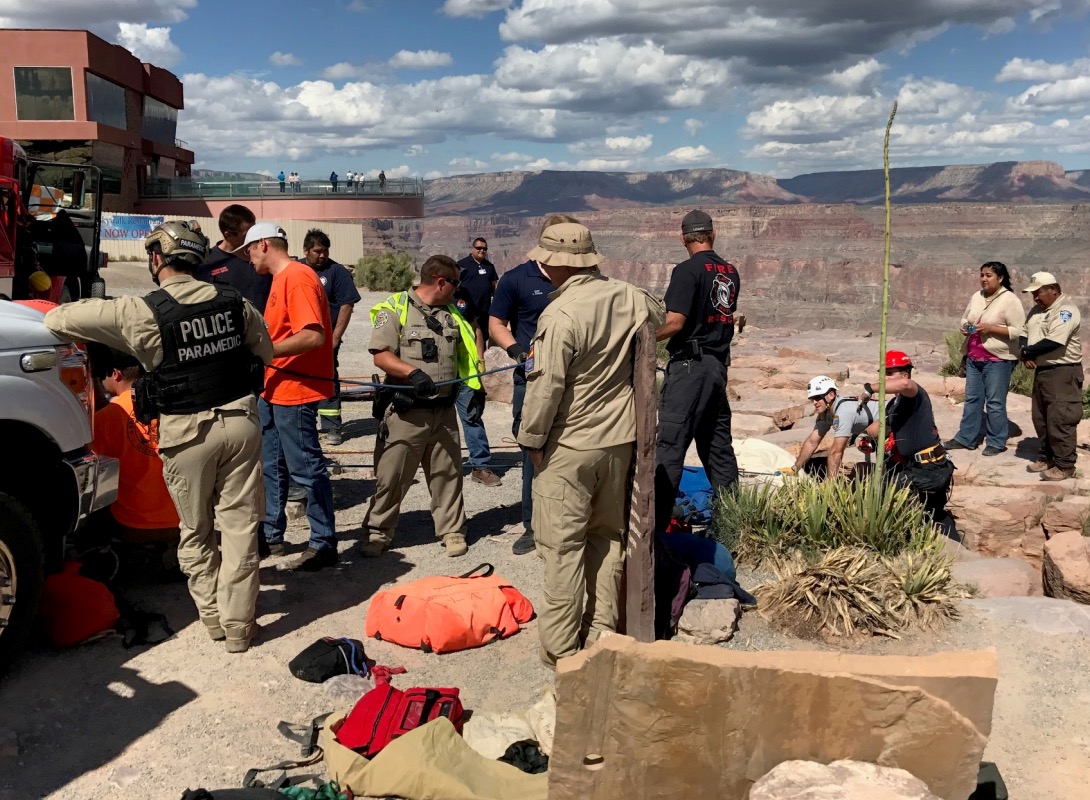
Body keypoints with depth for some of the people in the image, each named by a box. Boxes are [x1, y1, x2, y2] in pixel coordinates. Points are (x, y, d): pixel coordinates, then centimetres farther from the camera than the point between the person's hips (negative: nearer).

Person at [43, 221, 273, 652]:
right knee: (240, 525, 7)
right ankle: (238, 625, 13)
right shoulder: (235, 302, 0)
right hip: (240, 421, 3)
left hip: (186, 433, -3)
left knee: (196, 530, 16)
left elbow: (57, 320, -6)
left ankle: (211, 614, 26)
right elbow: (266, 353, 14)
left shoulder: (141, 313, -11)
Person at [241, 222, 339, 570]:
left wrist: (264, 350, -21)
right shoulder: (281, 279, 15)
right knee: (270, 466, 17)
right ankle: (271, 536, 29)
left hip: (295, 391, -10)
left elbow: (314, 336, -26)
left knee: (306, 469, -2)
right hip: (273, 390, 10)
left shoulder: (297, 278, -16)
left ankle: (324, 544, 8)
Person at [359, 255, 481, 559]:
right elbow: (380, 356, -13)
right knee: (392, 476, 2)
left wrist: (475, 385, 11)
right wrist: (413, 372, -26)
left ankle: (452, 530, 23)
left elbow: (465, 352, 23)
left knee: (447, 473, 10)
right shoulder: (395, 309, -6)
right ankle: (378, 533, 16)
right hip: (406, 411, -5)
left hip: (444, 410, 5)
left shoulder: (452, 314, 14)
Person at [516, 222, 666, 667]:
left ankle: (561, 646, 11)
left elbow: (546, 386, -19)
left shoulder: (560, 315, -20)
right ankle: (602, 631, 26)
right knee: (609, 535, 17)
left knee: (562, 545, 3)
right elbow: (660, 318, 22)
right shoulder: (628, 297, 0)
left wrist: (532, 439, -6)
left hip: (569, 446, -7)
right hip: (620, 437, 7)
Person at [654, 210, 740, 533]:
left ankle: (656, 520, -9)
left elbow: (675, 323, -18)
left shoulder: (687, 270, -11)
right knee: (717, 443, 15)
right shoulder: (731, 272, 11)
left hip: (689, 364, -8)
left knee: (669, 445, -8)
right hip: (719, 364, 8)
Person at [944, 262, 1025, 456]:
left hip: (998, 359, -7)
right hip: (974, 357, 7)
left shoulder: (1010, 300, -11)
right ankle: (965, 438, 20)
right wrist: (965, 327, -1)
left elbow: (1019, 331, -15)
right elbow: (965, 317, 22)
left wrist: (990, 328, -22)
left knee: (995, 402, 1)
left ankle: (996, 442, 11)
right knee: (972, 399, 13)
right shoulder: (976, 297, 9)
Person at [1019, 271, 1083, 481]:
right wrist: (1026, 356, -7)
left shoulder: (1066, 310, -16)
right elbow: (1024, 334, 13)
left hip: (1062, 373, -9)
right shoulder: (1038, 309, 13)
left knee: (1060, 420, -7)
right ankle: (1046, 457, 26)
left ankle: (1064, 465, -2)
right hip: (1041, 370, 9)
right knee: (1041, 419, 14)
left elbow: (1053, 342, -25)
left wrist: (1027, 352, -11)